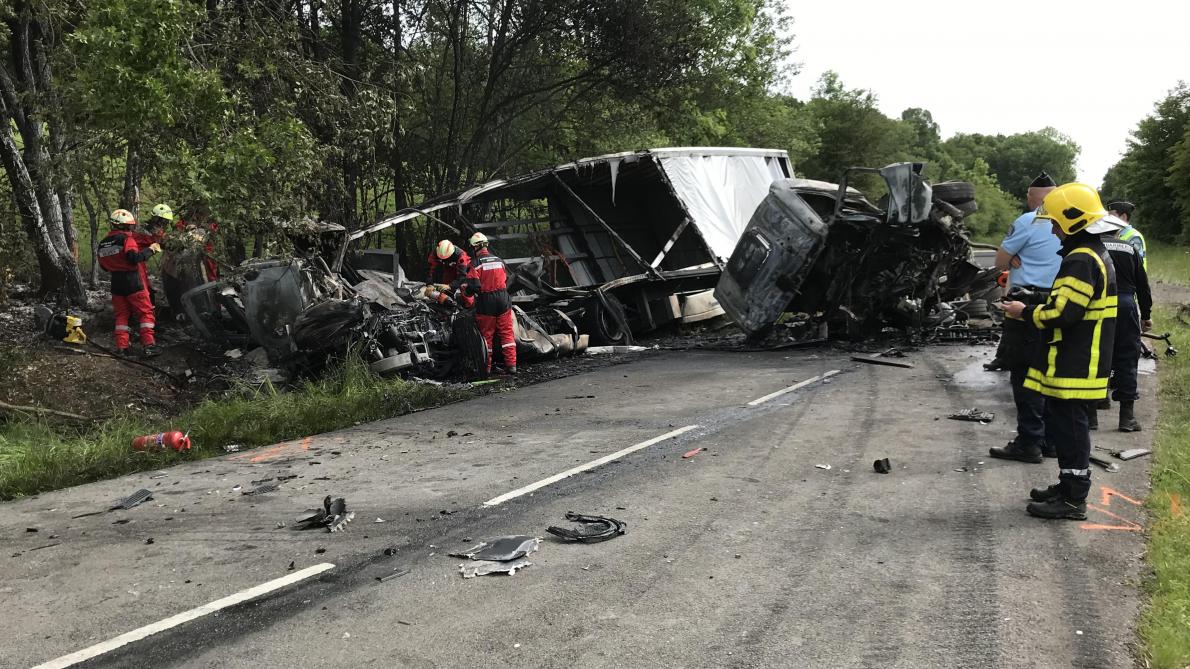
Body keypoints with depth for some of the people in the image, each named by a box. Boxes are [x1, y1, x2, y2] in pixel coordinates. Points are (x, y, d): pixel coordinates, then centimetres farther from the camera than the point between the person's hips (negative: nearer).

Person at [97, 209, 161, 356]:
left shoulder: (103, 243, 12)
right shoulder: (127, 239, -11)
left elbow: (104, 265, 16)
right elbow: (134, 258, -25)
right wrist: (150, 249, -16)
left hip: (116, 283, 6)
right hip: (134, 283, -6)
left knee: (121, 315, 12)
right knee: (145, 312, 0)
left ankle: (121, 346, 7)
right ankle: (149, 345, -7)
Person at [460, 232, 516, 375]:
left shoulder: (477, 263, -12)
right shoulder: (499, 260, 7)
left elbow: (473, 285, -17)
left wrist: (463, 289, 2)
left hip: (486, 304, -4)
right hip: (503, 300, 4)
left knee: (486, 334, 7)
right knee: (506, 332, 8)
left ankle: (486, 367, 13)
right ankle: (511, 364, 5)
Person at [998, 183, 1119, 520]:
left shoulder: (1081, 260, -20)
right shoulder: (1095, 255, 15)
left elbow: (1062, 313, -25)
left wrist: (1026, 312, -11)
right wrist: (1034, 305, 12)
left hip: (1074, 367, -10)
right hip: (1075, 364, 10)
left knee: (1069, 428, -3)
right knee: (1064, 426, 19)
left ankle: (1073, 500, 5)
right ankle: (1069, 486, 30)